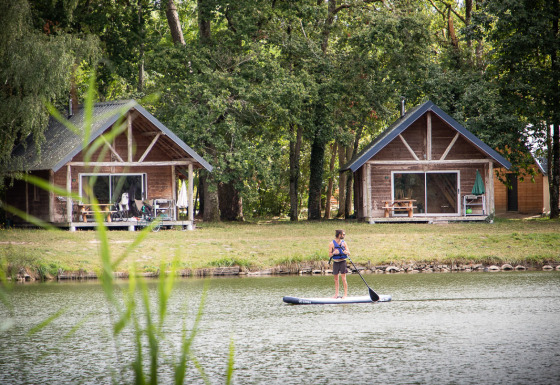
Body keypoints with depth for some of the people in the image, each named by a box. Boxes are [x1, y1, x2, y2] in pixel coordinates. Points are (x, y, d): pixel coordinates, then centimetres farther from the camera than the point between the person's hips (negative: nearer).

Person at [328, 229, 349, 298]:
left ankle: (345, 294, -3)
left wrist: (346, 252, -19)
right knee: (336, 279, 6)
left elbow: (349, 253, 4)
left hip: (342, 262, 0)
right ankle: (336, 294, 13)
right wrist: (334, 253, -22)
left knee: (343, 278, -6)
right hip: (335, 262, 0)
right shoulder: (332, 244, -1)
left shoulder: (344, 243, 4)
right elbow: (329, 255, -1)